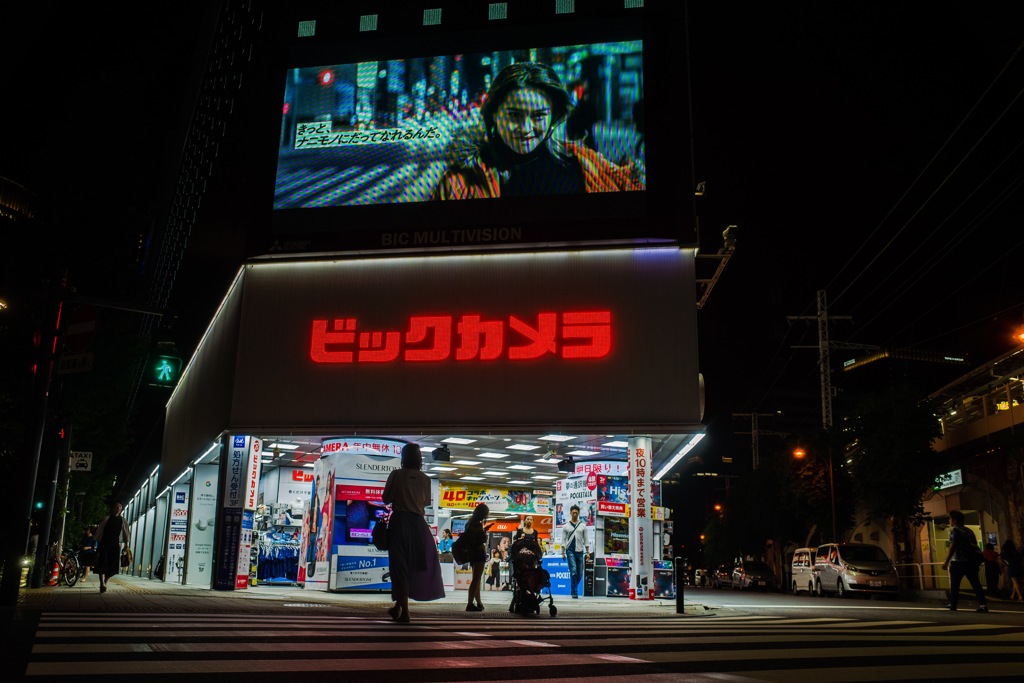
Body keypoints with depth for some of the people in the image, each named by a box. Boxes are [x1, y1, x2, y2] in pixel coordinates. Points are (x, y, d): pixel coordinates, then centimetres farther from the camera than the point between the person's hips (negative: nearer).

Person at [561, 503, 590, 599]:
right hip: (570, 551, -2)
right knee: (573, 571, -10)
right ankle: (574, 592, -5)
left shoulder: (583, 526, 10)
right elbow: (563, 540, 3)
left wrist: (587, 552, 2)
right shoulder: (566, 526, 5)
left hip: (580, 551, 2)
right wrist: (563, 553, -4)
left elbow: (586, 540, 10)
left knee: (580, 573, 5)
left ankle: (574, 588, 26)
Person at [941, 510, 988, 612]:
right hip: (971, 562, 6)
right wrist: (975, 561, 27)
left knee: (954, 584, 6)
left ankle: (952, 605, 14)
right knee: (975, 584, 3)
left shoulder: (954, 530, -5)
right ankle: (983, 604, -9)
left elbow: (952, 547, -13)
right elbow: (975, 546, 19)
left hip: (958, 562, -6)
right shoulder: (969, 531, 18)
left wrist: (946, 562, -14)